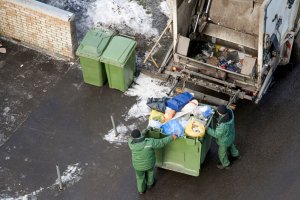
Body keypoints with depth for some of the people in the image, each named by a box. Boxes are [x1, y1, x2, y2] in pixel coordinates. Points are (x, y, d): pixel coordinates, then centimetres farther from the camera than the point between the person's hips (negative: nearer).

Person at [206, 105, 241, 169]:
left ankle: (226, 165, 49)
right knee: (231, 145, 39)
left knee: (222, 153, 23)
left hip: (224, 141, -7)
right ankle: (236, 155, 66)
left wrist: (207, 129, -24)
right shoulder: (230, 111, -29)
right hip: (231, 135, 7)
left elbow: (216, 134, -30)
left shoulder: (223, 125, -47)